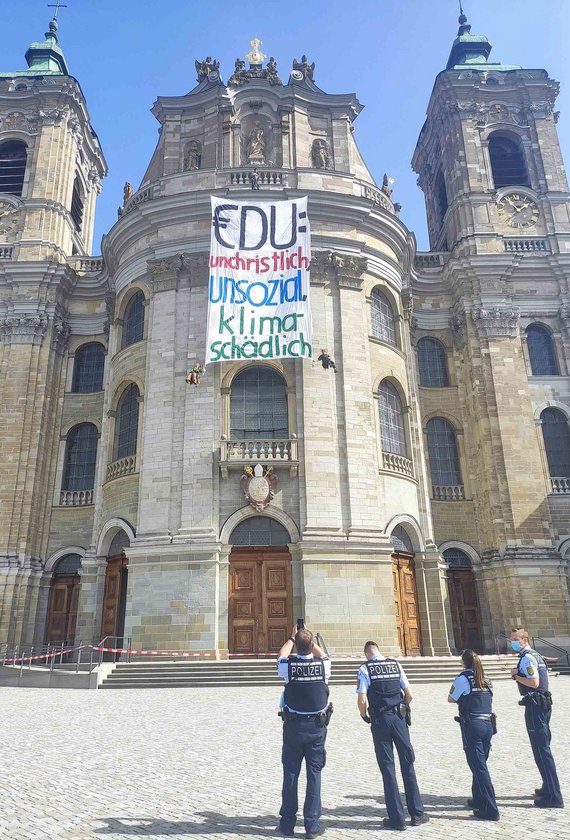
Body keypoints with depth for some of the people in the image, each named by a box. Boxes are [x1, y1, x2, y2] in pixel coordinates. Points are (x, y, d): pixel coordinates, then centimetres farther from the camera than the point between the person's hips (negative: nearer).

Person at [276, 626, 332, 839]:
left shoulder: (288, 665, -12)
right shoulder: (322, 665, -9)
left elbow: (281, 656, 14)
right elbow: (323, 655, 17)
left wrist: (292, 638, 24)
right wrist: (310, 639, 24)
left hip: (293, 726, 0)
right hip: (317, 726, 1)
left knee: (290, 774, 9)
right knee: (314, 773, 7)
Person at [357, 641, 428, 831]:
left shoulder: (365, 669, -6)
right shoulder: (395, 664, 4)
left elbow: (362, 701, -13)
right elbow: (409, 694, 4)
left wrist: (364, 716, 6)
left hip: (380, 720, -3)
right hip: (400, 718, 3)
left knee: (388, 768, 8)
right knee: (407, 763, 15)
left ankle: (397, 819, 14)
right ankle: (417, 813, 22)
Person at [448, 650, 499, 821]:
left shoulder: (463, 678, -8)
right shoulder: (485, 680, 10)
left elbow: (451, 699, -1)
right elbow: (488, 701, 15)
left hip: (472, 725, -7)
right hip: (488, 724, 7)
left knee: (479, 767, -2)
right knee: (480, 764, 20)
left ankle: (490, 809, -2)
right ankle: (478, 800, 32)